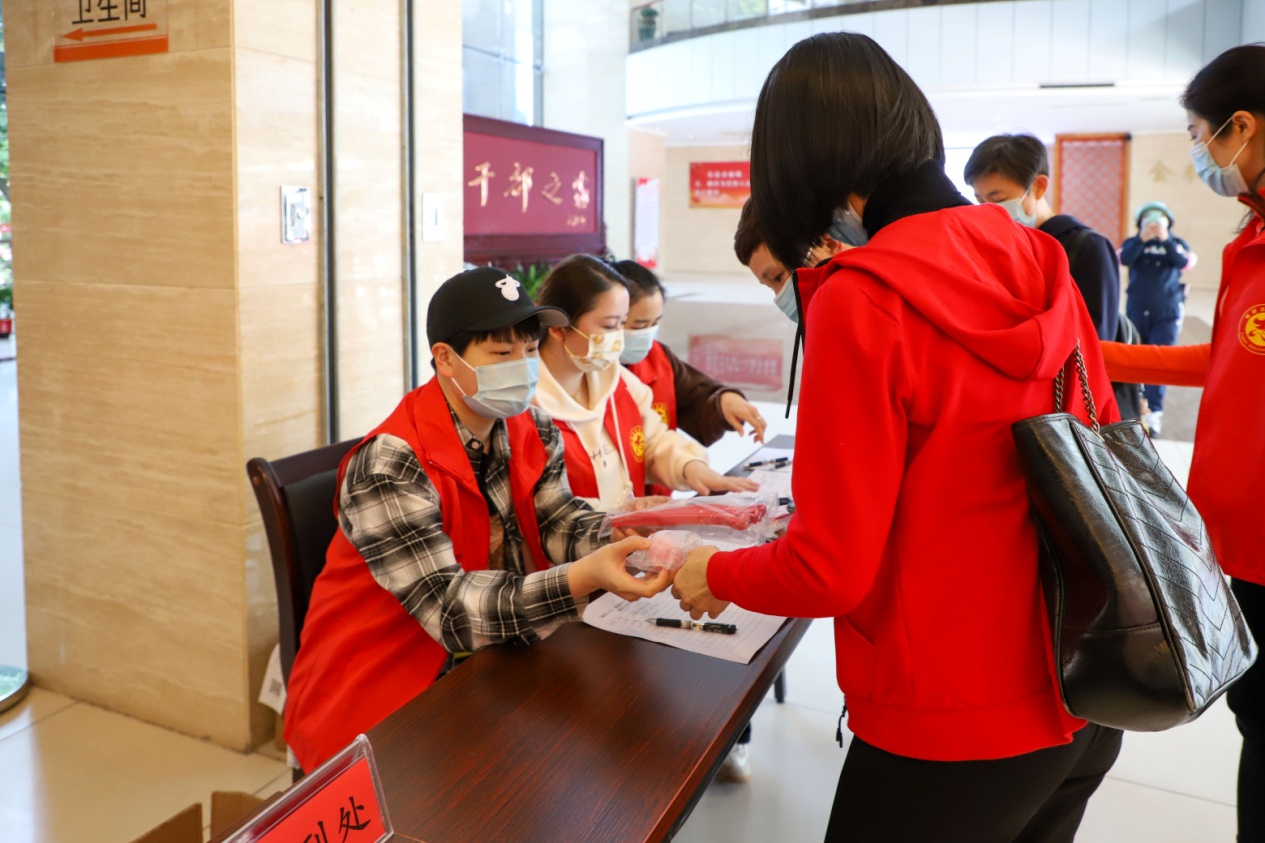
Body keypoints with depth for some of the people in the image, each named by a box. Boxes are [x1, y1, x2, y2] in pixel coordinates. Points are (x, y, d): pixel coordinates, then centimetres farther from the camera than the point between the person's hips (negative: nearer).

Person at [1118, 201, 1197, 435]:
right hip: (1136, 311, 1)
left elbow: (1184, 262, -14)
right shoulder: (1133, 242, 6)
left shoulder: (1176, 243, 6)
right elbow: (1124, 259, -15)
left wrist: (1165, 240, -22)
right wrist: (1141, 239, -28)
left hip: (1166, 313, -1)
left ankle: (1154, 412, -13)